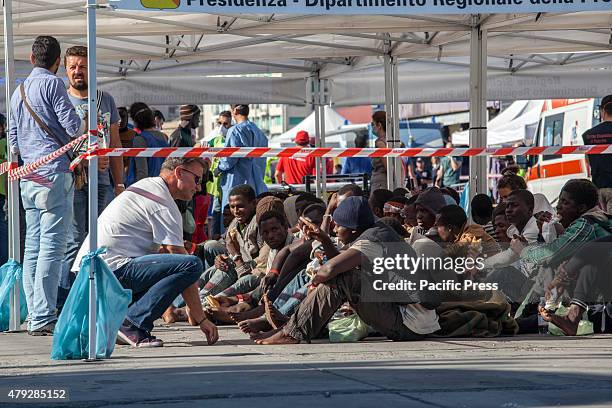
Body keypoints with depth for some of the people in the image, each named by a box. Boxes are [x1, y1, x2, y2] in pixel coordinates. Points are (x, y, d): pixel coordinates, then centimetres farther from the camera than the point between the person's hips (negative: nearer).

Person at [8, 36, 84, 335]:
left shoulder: (18, 92, 18)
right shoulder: (52, 84, -5)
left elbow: (13, 142, 22)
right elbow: (74, 127, -10)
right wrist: (90, 125, 10)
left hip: (28, 177, 8)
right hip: (54, 173, -8)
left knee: (33, 247, 9)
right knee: (52, 246, -10)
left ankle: (35, 316, 11)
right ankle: (43, 318, -14)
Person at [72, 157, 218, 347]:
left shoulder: (145, 185, 25)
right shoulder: (163, 205, -7)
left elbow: (163, 250, 30)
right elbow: (179, 256, -9)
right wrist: (200, 317, -6)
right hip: (111, 270, -10)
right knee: (192, 265, -20)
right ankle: (134, 323, -19)